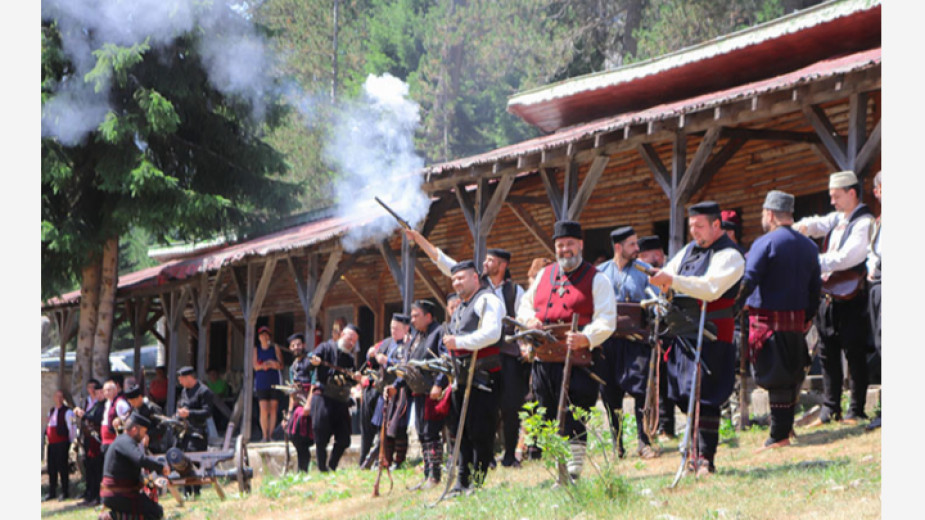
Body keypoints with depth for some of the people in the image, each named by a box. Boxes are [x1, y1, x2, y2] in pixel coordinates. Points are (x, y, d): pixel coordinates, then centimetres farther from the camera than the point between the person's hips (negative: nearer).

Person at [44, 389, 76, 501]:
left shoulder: (67, 411, -6)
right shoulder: (51, 411, 16)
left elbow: (71, 428, -7)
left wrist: (72, 443, -8)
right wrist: (47, 437, 15)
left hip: (62, 443, -7)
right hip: (51, 443, 7)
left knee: (62, 467, -4)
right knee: (51, 468, 8)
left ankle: (64, 492, 3)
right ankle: (52, 492, 15)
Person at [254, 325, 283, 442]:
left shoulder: (275, 348, 7)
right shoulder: (256, 350, 10)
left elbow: (280, 365, 0)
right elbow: (256, 366, -1)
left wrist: (265, 365, -15)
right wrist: (271, 364, -14)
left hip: (274, 383, 0)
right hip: (261, 383, 0)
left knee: (273, 409, -1)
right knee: (264, 409, -9)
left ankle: (271, 434, 4)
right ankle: (264, 436, -5)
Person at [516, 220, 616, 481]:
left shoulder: (596, 280, 0)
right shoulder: (544, 275, 17)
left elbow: (606, 321, -9)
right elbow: (525, 304, 28)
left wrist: (587, 337, -28)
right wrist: (529, 319, 4)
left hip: (576, 360, -5)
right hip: (543, 359, 5)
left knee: (574, 418, -9)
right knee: (549, 417, 9)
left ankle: (573, 472, -6)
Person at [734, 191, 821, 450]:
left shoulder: (765, 243, -10)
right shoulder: (809, 246, 11)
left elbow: (748, 281, -19)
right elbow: (816, 287, 14)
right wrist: (808, 317, 22)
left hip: (767, 319, -6)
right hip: (797, 320, 6)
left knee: (774, 377, -3)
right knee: (793, 375, 15)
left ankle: (779, 436, -2)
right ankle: (786, 426, 22)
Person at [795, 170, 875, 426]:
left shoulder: (864, 222, -10)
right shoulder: (838, 218, 16)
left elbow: (849, 257, -20)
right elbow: (818, 224, 8)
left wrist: (816, 262, -22)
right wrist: (804, 226, -16)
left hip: (851, 300, -8)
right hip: (829, 296, 8)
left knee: (855, 355, -3)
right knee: (828, 354, 10)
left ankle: (856, 412, 3)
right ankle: (830, 411, 17)